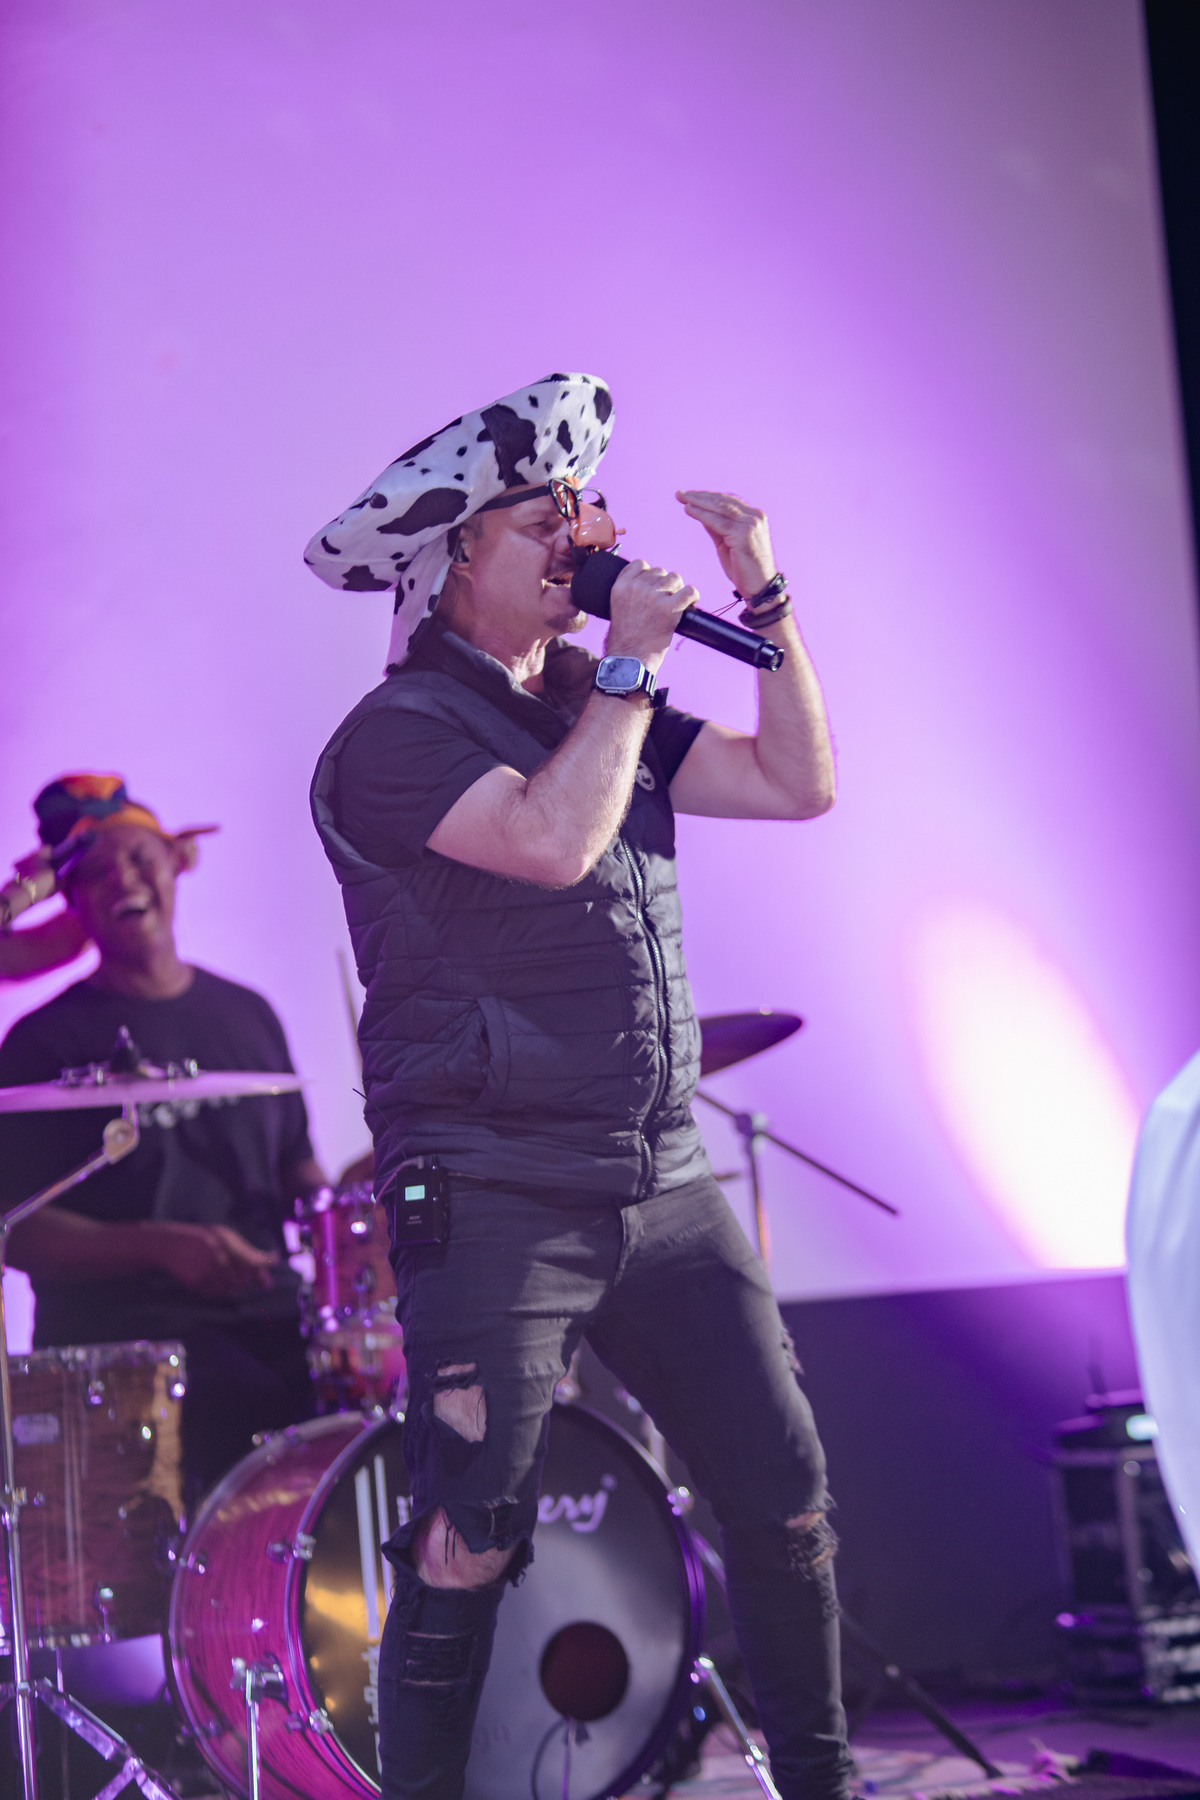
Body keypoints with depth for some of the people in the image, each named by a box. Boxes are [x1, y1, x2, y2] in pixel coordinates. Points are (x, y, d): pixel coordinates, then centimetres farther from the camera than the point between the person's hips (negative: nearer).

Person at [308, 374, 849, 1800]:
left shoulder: (601, 709, 17)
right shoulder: (394, 736, -7)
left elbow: (798, 781, 11)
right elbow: (553, 839, -22)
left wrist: (762, 599, 4)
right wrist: (629, 661, -12)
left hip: (664, 1189, 7)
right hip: (496, 1200, -7)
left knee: (787, 1500, 6)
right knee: (468, 1553, -7)